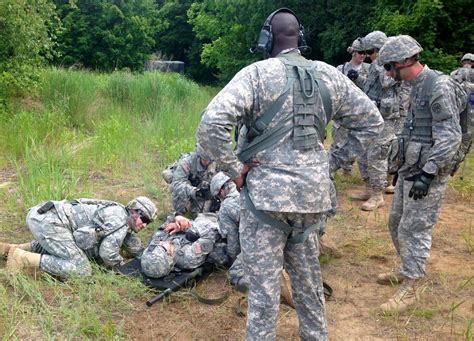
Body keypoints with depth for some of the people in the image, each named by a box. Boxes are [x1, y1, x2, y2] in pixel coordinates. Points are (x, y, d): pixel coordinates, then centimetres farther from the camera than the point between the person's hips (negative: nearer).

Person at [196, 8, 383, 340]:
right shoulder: (330, 75, 6)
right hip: (314, 193, 5)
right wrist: (332, 161, 13)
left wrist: (234, 169, -10)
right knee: (309, 275, 22)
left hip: (266, 193, -5)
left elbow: (211, 125, -22)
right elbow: (372, 121, 13)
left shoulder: (257, 73, -9)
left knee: (264, 284, 6)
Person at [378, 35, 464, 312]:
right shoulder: (418, 86, 12)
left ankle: (410, 289, 8)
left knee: (414, 229, -4)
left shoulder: (439, 87, -17)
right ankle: (407, 270, 34)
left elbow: (450, 137, -21)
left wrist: (428, 174, -24)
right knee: (397, 223, 17)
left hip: (428, 174, -9)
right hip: (410, 169, 9)